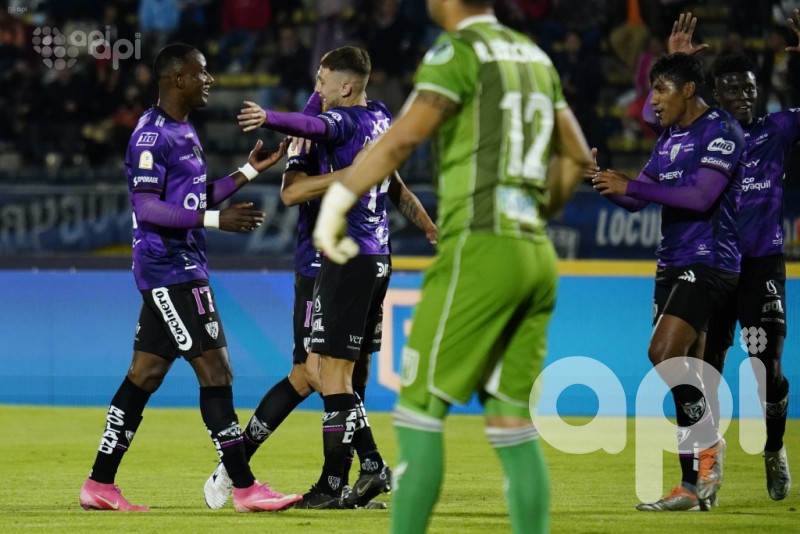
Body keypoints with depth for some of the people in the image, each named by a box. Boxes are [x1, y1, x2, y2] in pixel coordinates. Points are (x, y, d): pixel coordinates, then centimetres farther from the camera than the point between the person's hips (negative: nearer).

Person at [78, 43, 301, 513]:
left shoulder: (185, 131, 17)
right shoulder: (152, 135, -15)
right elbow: (146, 208, -21)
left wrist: (249, 172, 18)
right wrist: (216, 220, -26)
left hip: (182, 267, 10)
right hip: (170, 268, -10)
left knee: (145, 376, 11)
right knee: (216, 371, -9)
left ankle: (100, 484, 14)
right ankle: (245, 488, -7)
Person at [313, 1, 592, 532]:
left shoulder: (460, 51, -6)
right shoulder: (534, 55, 17)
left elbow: (403, 137, -18)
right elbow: (577, 156, 23)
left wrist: (337, 200, -15)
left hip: (479, 248, -7)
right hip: (537, 254, 7)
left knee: (419, 410, -4)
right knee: (514, 426, 7)